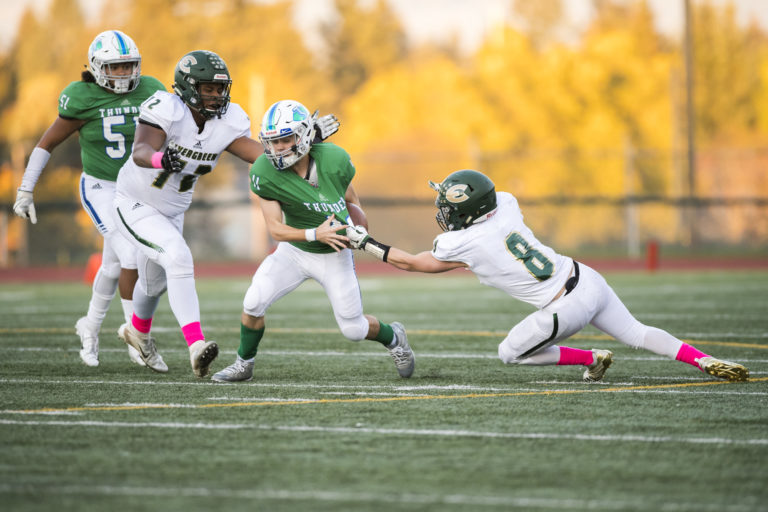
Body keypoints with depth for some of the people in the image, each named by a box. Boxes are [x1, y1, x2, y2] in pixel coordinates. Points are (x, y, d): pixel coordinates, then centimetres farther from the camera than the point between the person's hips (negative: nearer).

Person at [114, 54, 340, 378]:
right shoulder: (166, 110, -29)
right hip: (134, 206, -7)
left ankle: (139, 332, 57)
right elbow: (141, 151, -44)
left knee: (155, 283, 26)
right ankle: (196, 345, -34)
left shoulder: (226, 124, -11)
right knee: (179, 259, -29)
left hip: (171, 212, 7)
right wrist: (160, 159, -66)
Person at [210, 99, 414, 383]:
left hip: (334, 256, 0)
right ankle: (244, 364, 10)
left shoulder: (334, 160, -22)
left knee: (353, 330, 3)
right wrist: (315, 234, -33)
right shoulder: (265, 173, -23)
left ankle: (392, 336, 38)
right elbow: (276, 229, -21)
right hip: (294, 250, 1)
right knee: (253, 303, -16)